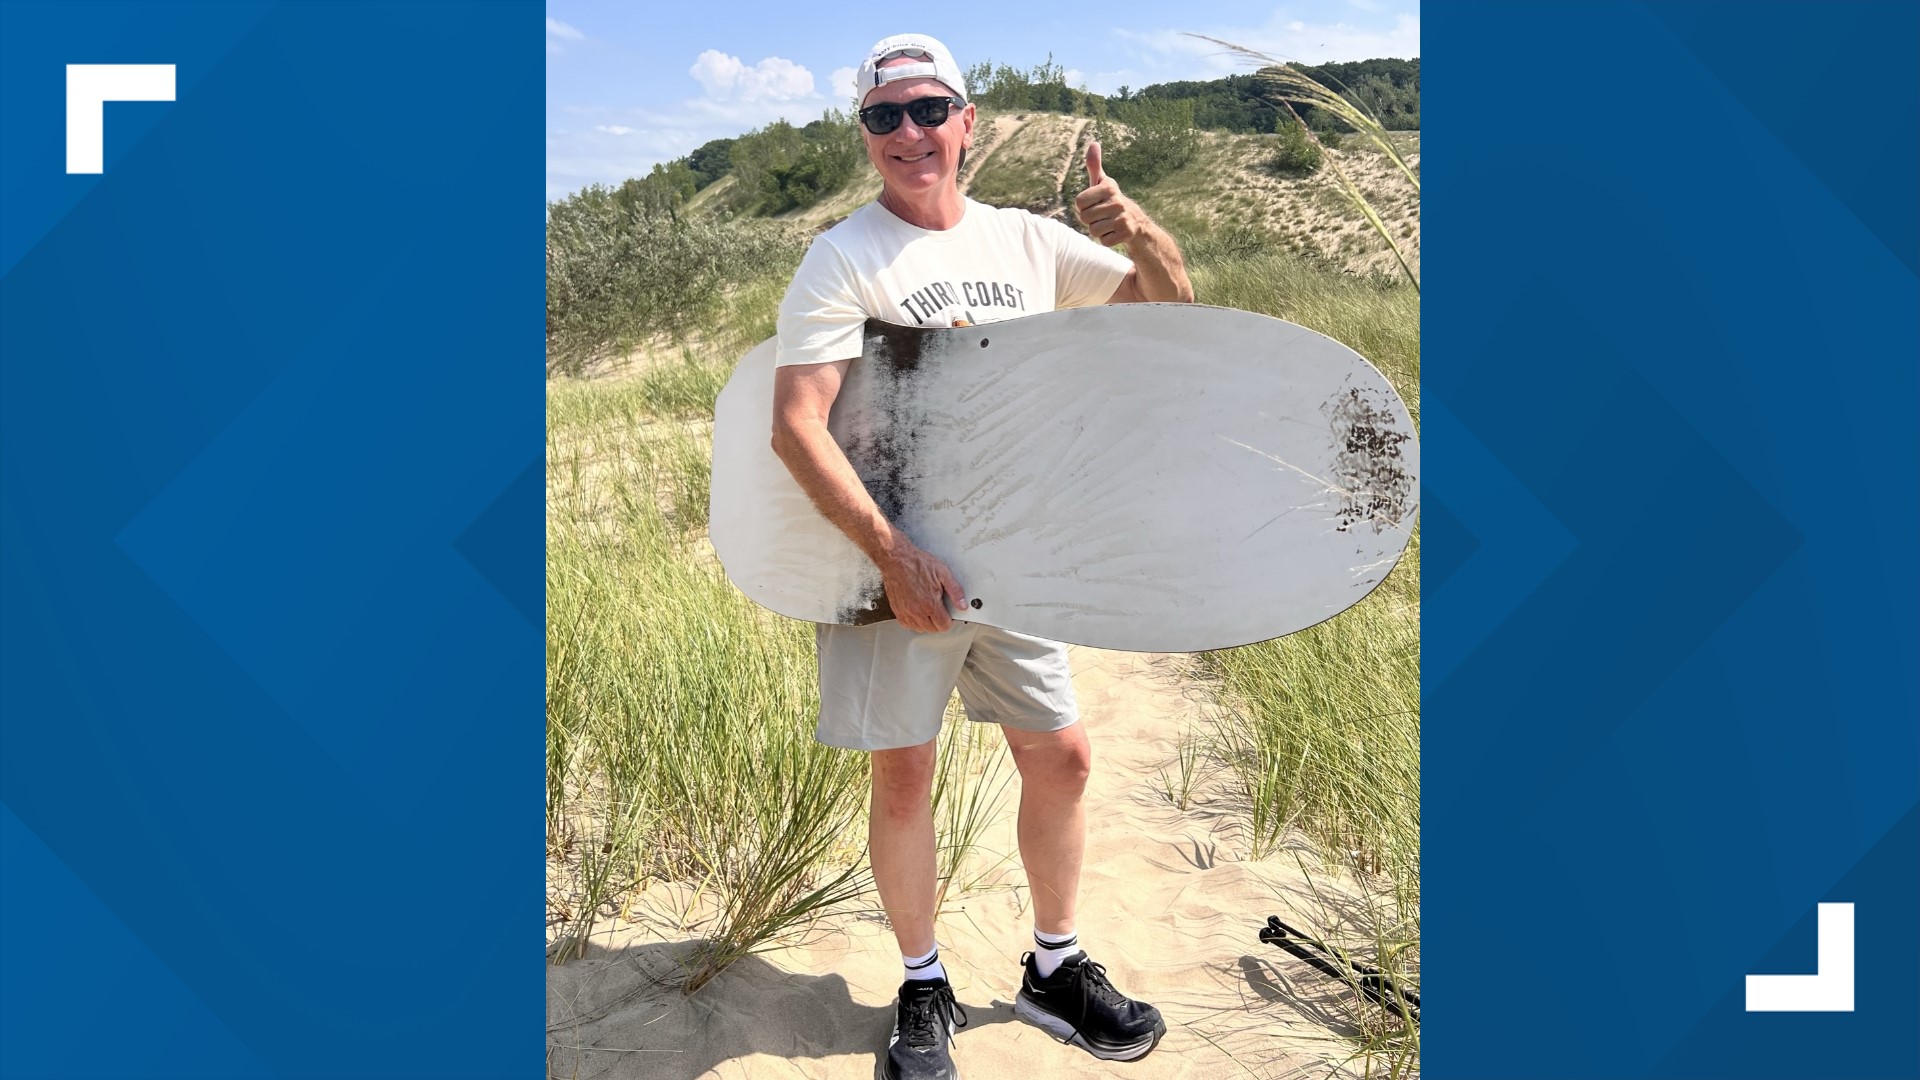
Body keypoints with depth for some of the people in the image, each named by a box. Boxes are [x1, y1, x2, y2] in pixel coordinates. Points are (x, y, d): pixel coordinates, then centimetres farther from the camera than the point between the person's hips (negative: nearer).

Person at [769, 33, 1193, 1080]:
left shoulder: (1028, 241, 6)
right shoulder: (843, 258, -9)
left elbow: (1171, 304, 12)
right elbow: (797, 426, -19)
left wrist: (1137, 231, -11)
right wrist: (895, 554, -26)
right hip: (895, 563, -4)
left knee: (1061, 757, 10)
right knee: (903, 776, 3)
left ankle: (1055, 971, 31)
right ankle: (923, 992, 25)